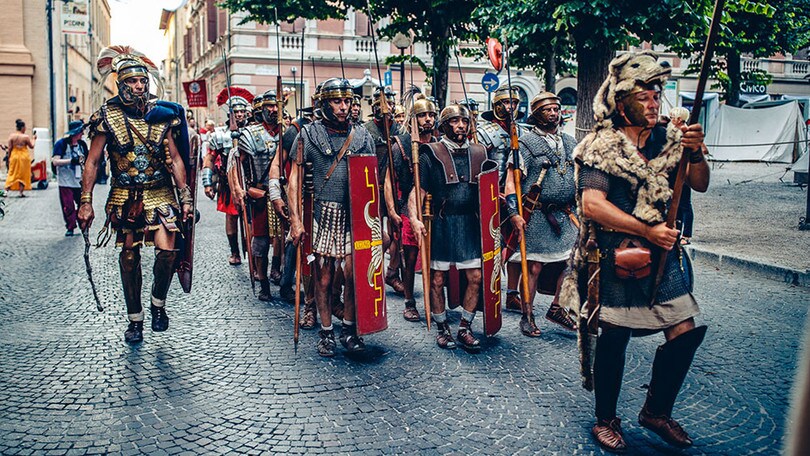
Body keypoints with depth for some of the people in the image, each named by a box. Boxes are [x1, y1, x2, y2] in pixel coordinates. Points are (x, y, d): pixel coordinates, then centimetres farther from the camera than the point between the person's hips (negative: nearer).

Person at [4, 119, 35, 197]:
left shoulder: (11, 136, -3)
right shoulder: (26, 137, -10)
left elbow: (9, 148, -2)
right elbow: (31, 146, 2)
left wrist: (9, 157, 7)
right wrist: (33, 139, 17)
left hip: (14, 156, 3)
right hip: (24, 157, -3)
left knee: (12, 174, 12)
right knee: (23, 174, 6)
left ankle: (6, 190, 7)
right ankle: (21, 192, 4)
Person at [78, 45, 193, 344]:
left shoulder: (161, 115, 2)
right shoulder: (107, 116, -2)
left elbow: (175, 158, 4)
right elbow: (92, 162, -1)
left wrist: (185, 196, -2)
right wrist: (86, 202, -6)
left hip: (160, 194, 0)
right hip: (125, 197, 0)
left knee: (166, 251, -13)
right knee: (129, 256, 7)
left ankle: (158, 304, 14)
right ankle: (135, 319, 21)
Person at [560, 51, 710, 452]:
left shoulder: (667, 140, 8)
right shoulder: (602, 147, -8)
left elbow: (699, 185, 7)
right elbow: (592, 206, -18)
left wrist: (696, 152, -13)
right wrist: (647, 231, -19)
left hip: (663, 254, 6)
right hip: (616, 255, -5)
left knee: (685, 331, 2)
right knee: (615, 336, 2)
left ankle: (656, 411, 23)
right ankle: (606, 420, 21)